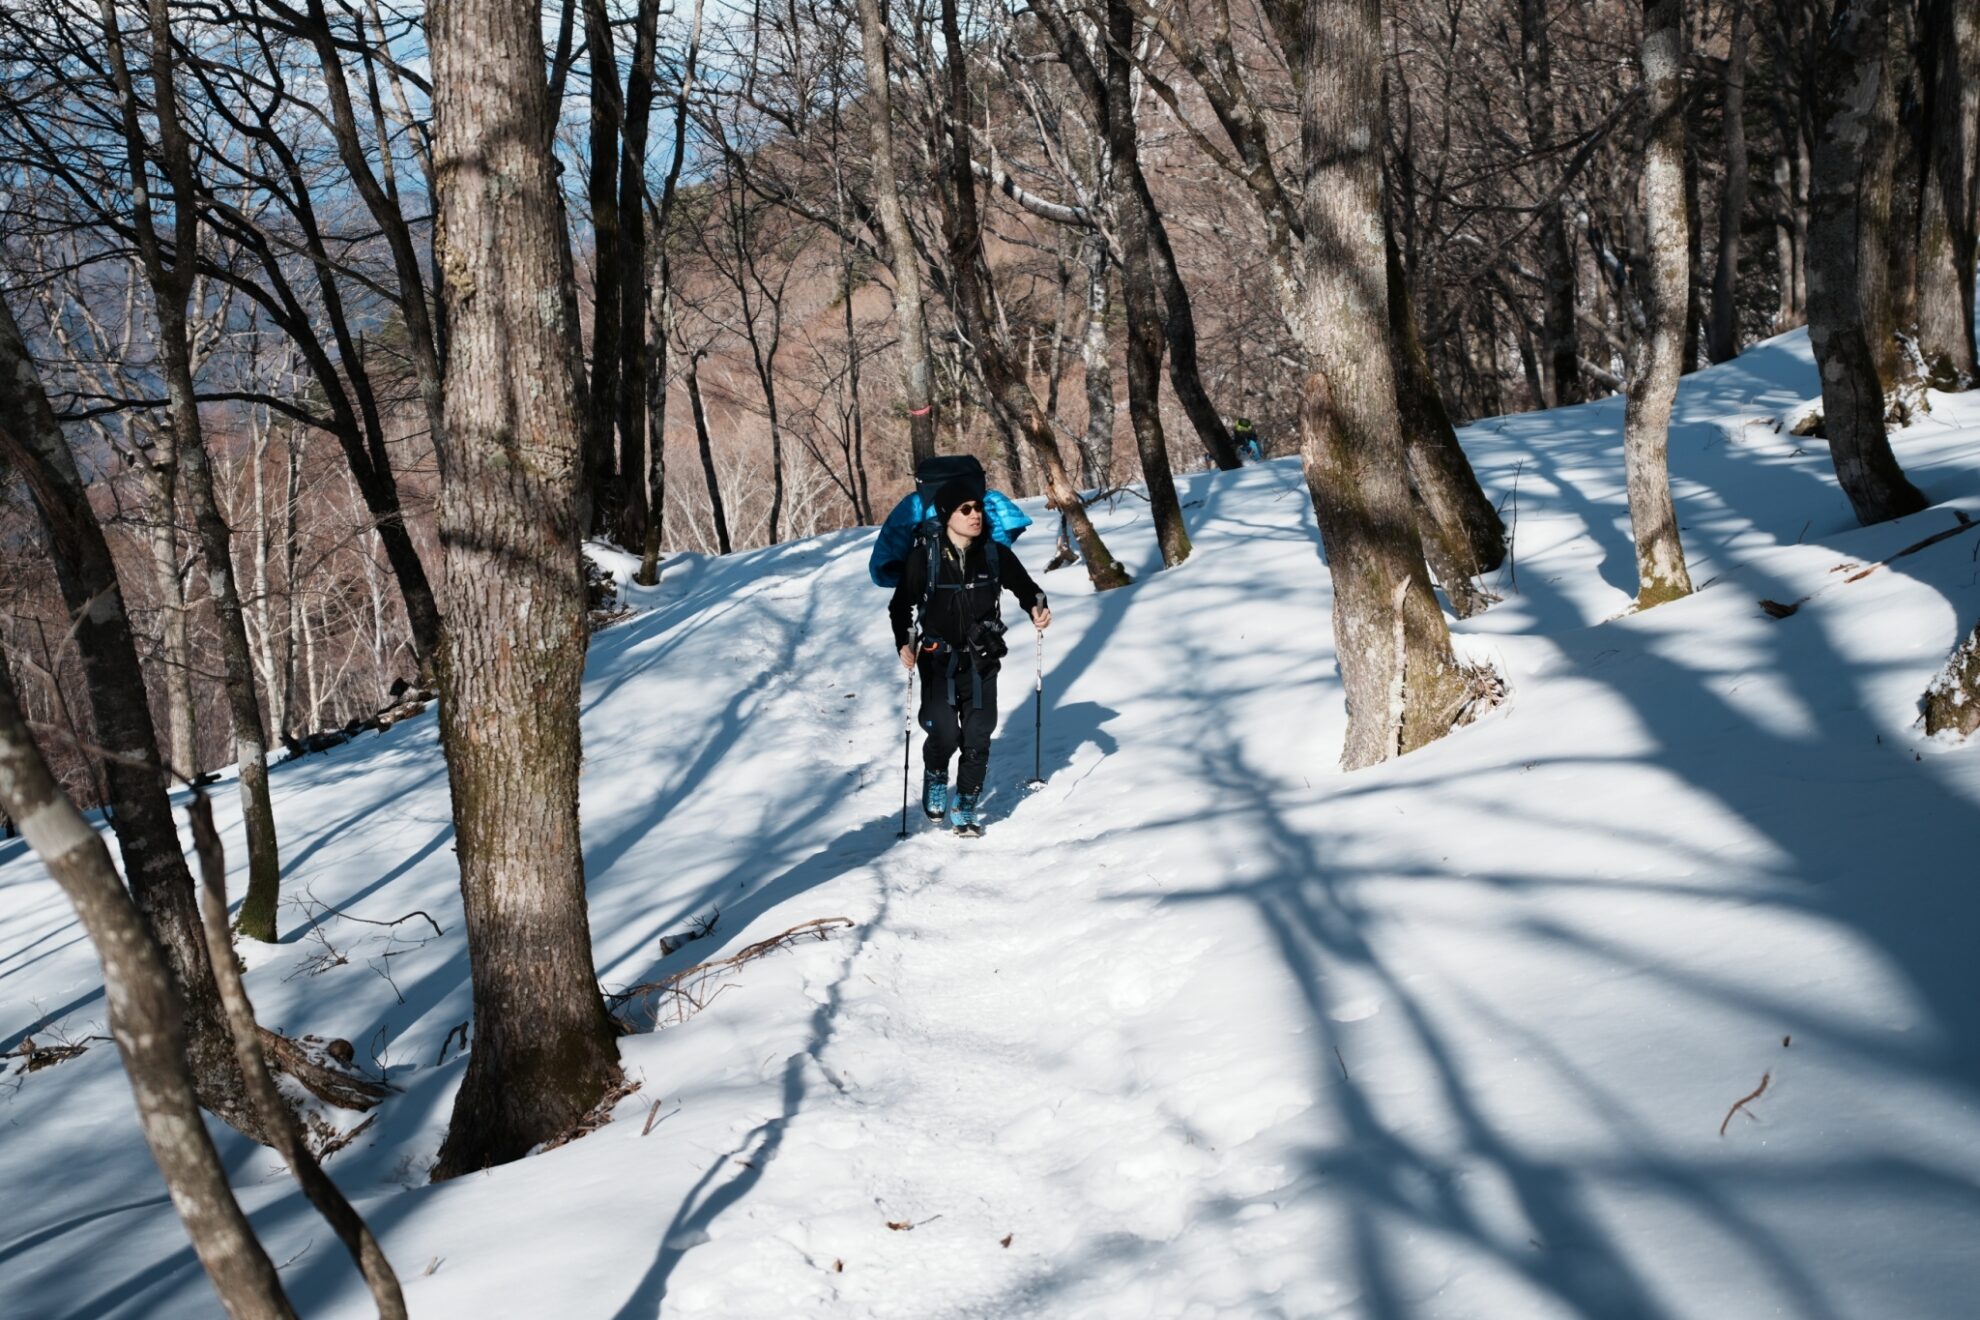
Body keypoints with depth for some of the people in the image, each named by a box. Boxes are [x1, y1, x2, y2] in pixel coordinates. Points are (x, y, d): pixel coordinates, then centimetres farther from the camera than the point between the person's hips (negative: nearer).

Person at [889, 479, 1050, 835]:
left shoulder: (995, 555, -2)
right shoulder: (924, 560, -9)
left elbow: (1024, 586, 10)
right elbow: (900, 606, -1)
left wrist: (1037, 608, -11)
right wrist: (904, 644, -16)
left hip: (982, 662, 2)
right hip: (938, 662, -2)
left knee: (978, 740, 0)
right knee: (944, 736, -13)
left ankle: (965, 806, 19)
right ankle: (935, 777, 21)